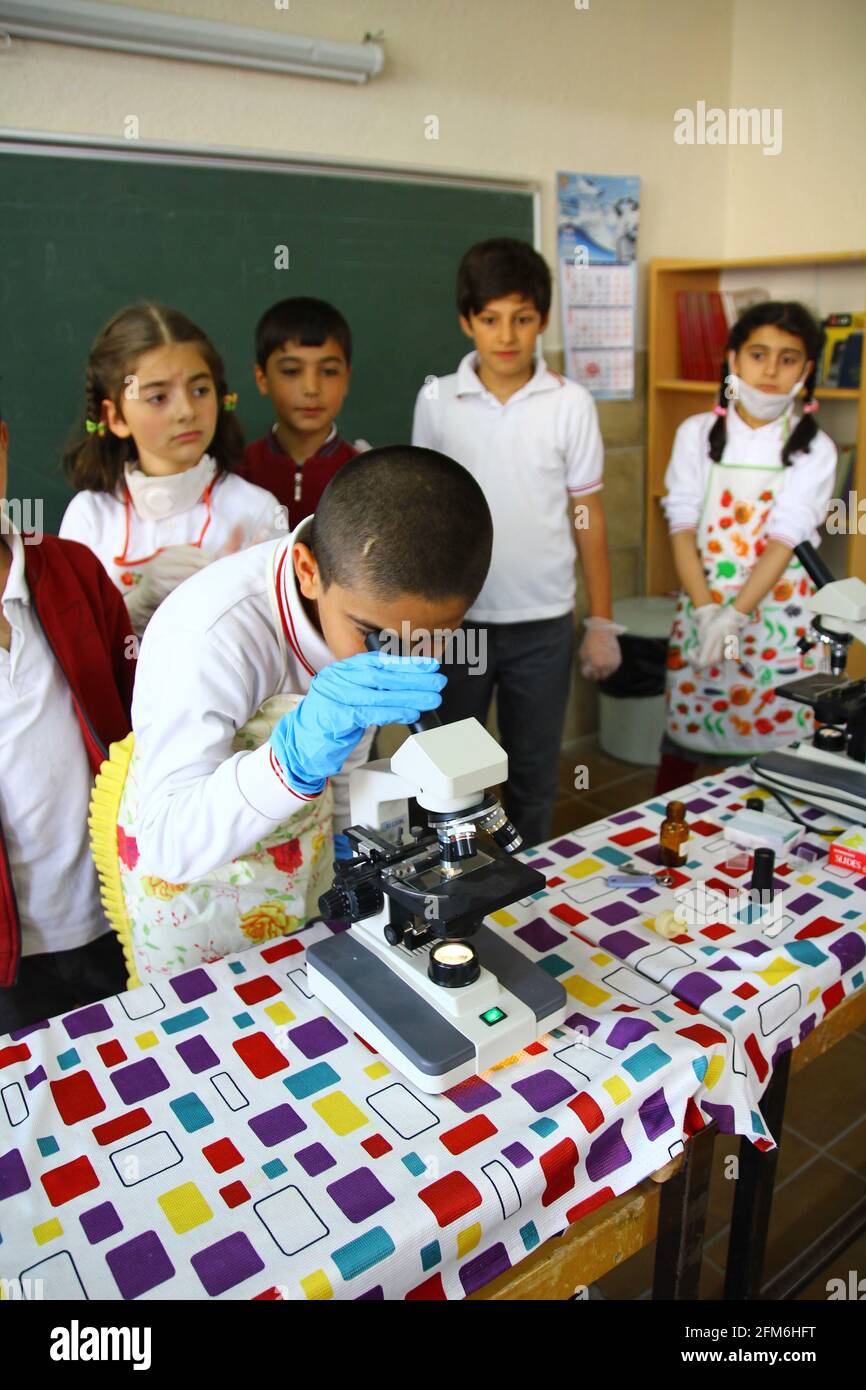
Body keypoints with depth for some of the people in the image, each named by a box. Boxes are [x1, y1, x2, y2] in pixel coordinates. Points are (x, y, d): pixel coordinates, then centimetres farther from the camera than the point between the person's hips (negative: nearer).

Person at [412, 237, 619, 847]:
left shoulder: (572, 404, -3)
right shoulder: (436, 401, -2)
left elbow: (587, 515, 2)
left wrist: (602, 621, 0)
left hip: (543, 624, 0)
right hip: (456, 618, 1)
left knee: (535, 779, 13)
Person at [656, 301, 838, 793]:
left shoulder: (815, 449, 1)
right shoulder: (698, 434, 4)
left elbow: (784, 540, -10)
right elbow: (683, 529, -2)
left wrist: (735, 615, -23)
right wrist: (705, 611, -16)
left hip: (778, 620, -1)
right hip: (703, 610, 1)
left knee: (776, 753, 0)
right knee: (681, 744, 7)